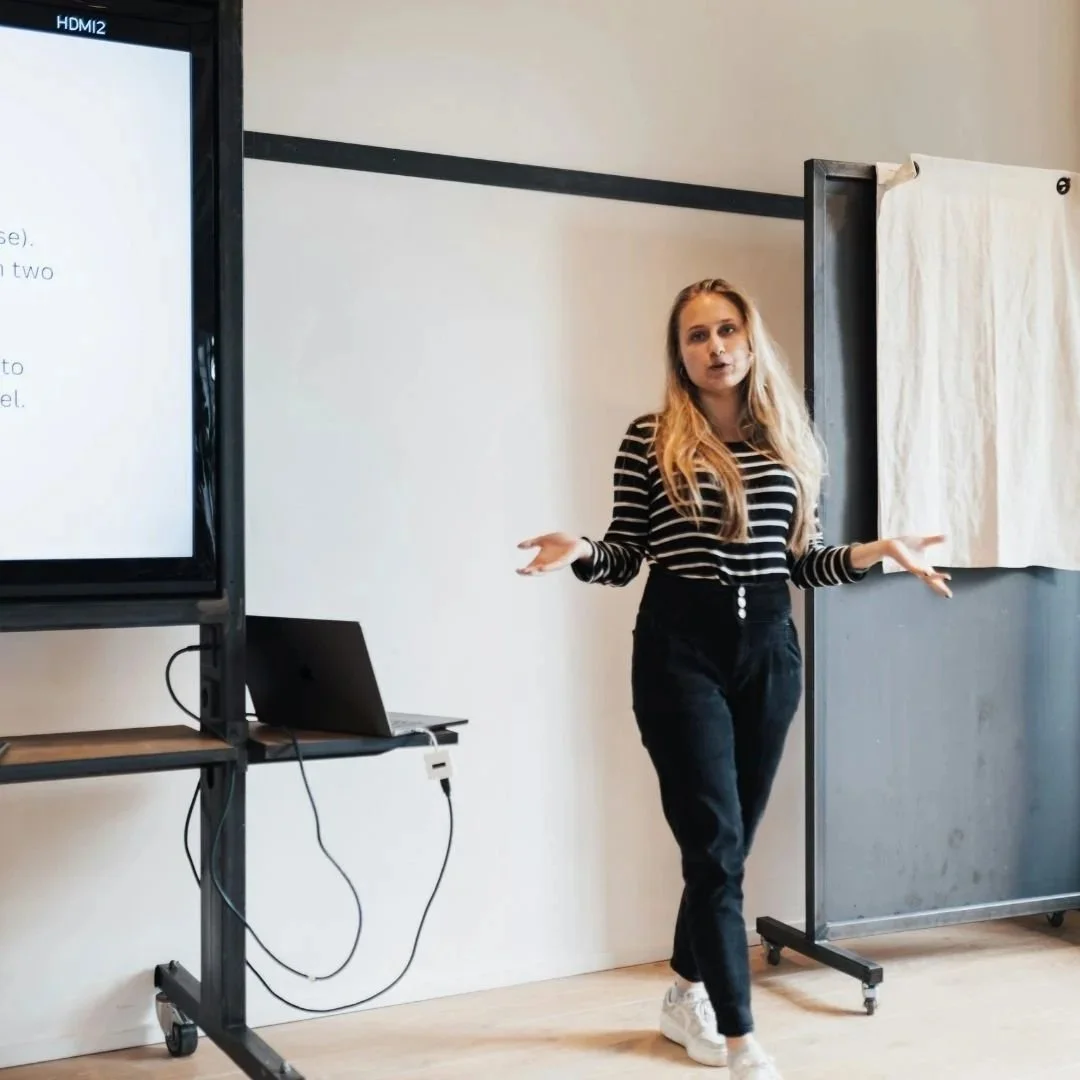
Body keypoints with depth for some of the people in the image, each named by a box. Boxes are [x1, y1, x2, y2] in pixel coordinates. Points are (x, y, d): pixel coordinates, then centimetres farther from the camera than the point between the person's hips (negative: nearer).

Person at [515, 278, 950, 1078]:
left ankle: (685, 997, 34)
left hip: (769, 645, 4)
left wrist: (876, 551, -2)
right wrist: (581, 552, -19)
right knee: (716, 845, -7)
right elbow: (626, 558, 1)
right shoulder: (650, 440, -2)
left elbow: (802, 561, 12)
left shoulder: (788, 439, 9)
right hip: (680, 648, -4)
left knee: (726, 840, 13)